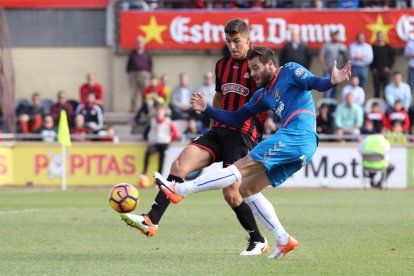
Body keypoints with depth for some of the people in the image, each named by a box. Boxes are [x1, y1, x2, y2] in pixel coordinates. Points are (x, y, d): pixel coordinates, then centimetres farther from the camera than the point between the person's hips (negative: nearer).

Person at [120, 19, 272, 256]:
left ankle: (258, 242, 9)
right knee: (179, 165, -12)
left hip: (244, 136, -7)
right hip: (220, 131, 7)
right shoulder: (222, 65, 15)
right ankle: (151, 221, -18)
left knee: (231, 194, -11)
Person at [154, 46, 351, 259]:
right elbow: (236, 119, 30)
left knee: (241, 168, -11)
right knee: (247, 188, 11)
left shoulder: (289, 71, 6)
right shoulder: (264, 95, 28)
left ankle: (179, 190, -15)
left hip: (297, 135, -10)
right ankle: (283, 240, 4)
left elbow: (315, 83, -12)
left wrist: (332, 82, -34)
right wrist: (206, 109, 23)